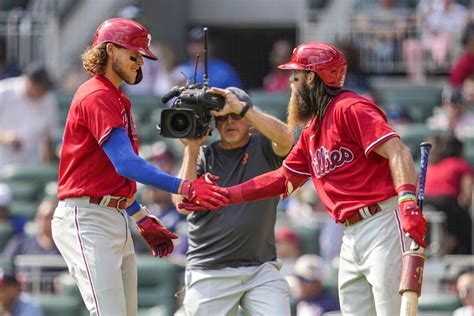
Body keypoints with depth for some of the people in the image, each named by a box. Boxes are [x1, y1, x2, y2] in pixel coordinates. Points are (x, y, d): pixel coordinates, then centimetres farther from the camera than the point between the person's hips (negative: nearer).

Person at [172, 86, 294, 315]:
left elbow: (285, 139, -18)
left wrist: (240, 107, -20)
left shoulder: (263, 148, 7)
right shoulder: (203, 156, 8)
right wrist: (191, 149, -8)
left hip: (261, 269, 0)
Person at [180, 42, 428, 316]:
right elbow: (284, 179, 27)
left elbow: (397, 151, -17)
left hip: (382, 223, -10)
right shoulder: (311, 131, 22)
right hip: (352, 236, 10)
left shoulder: (350, 108, -7)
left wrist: (407, 201, -32)